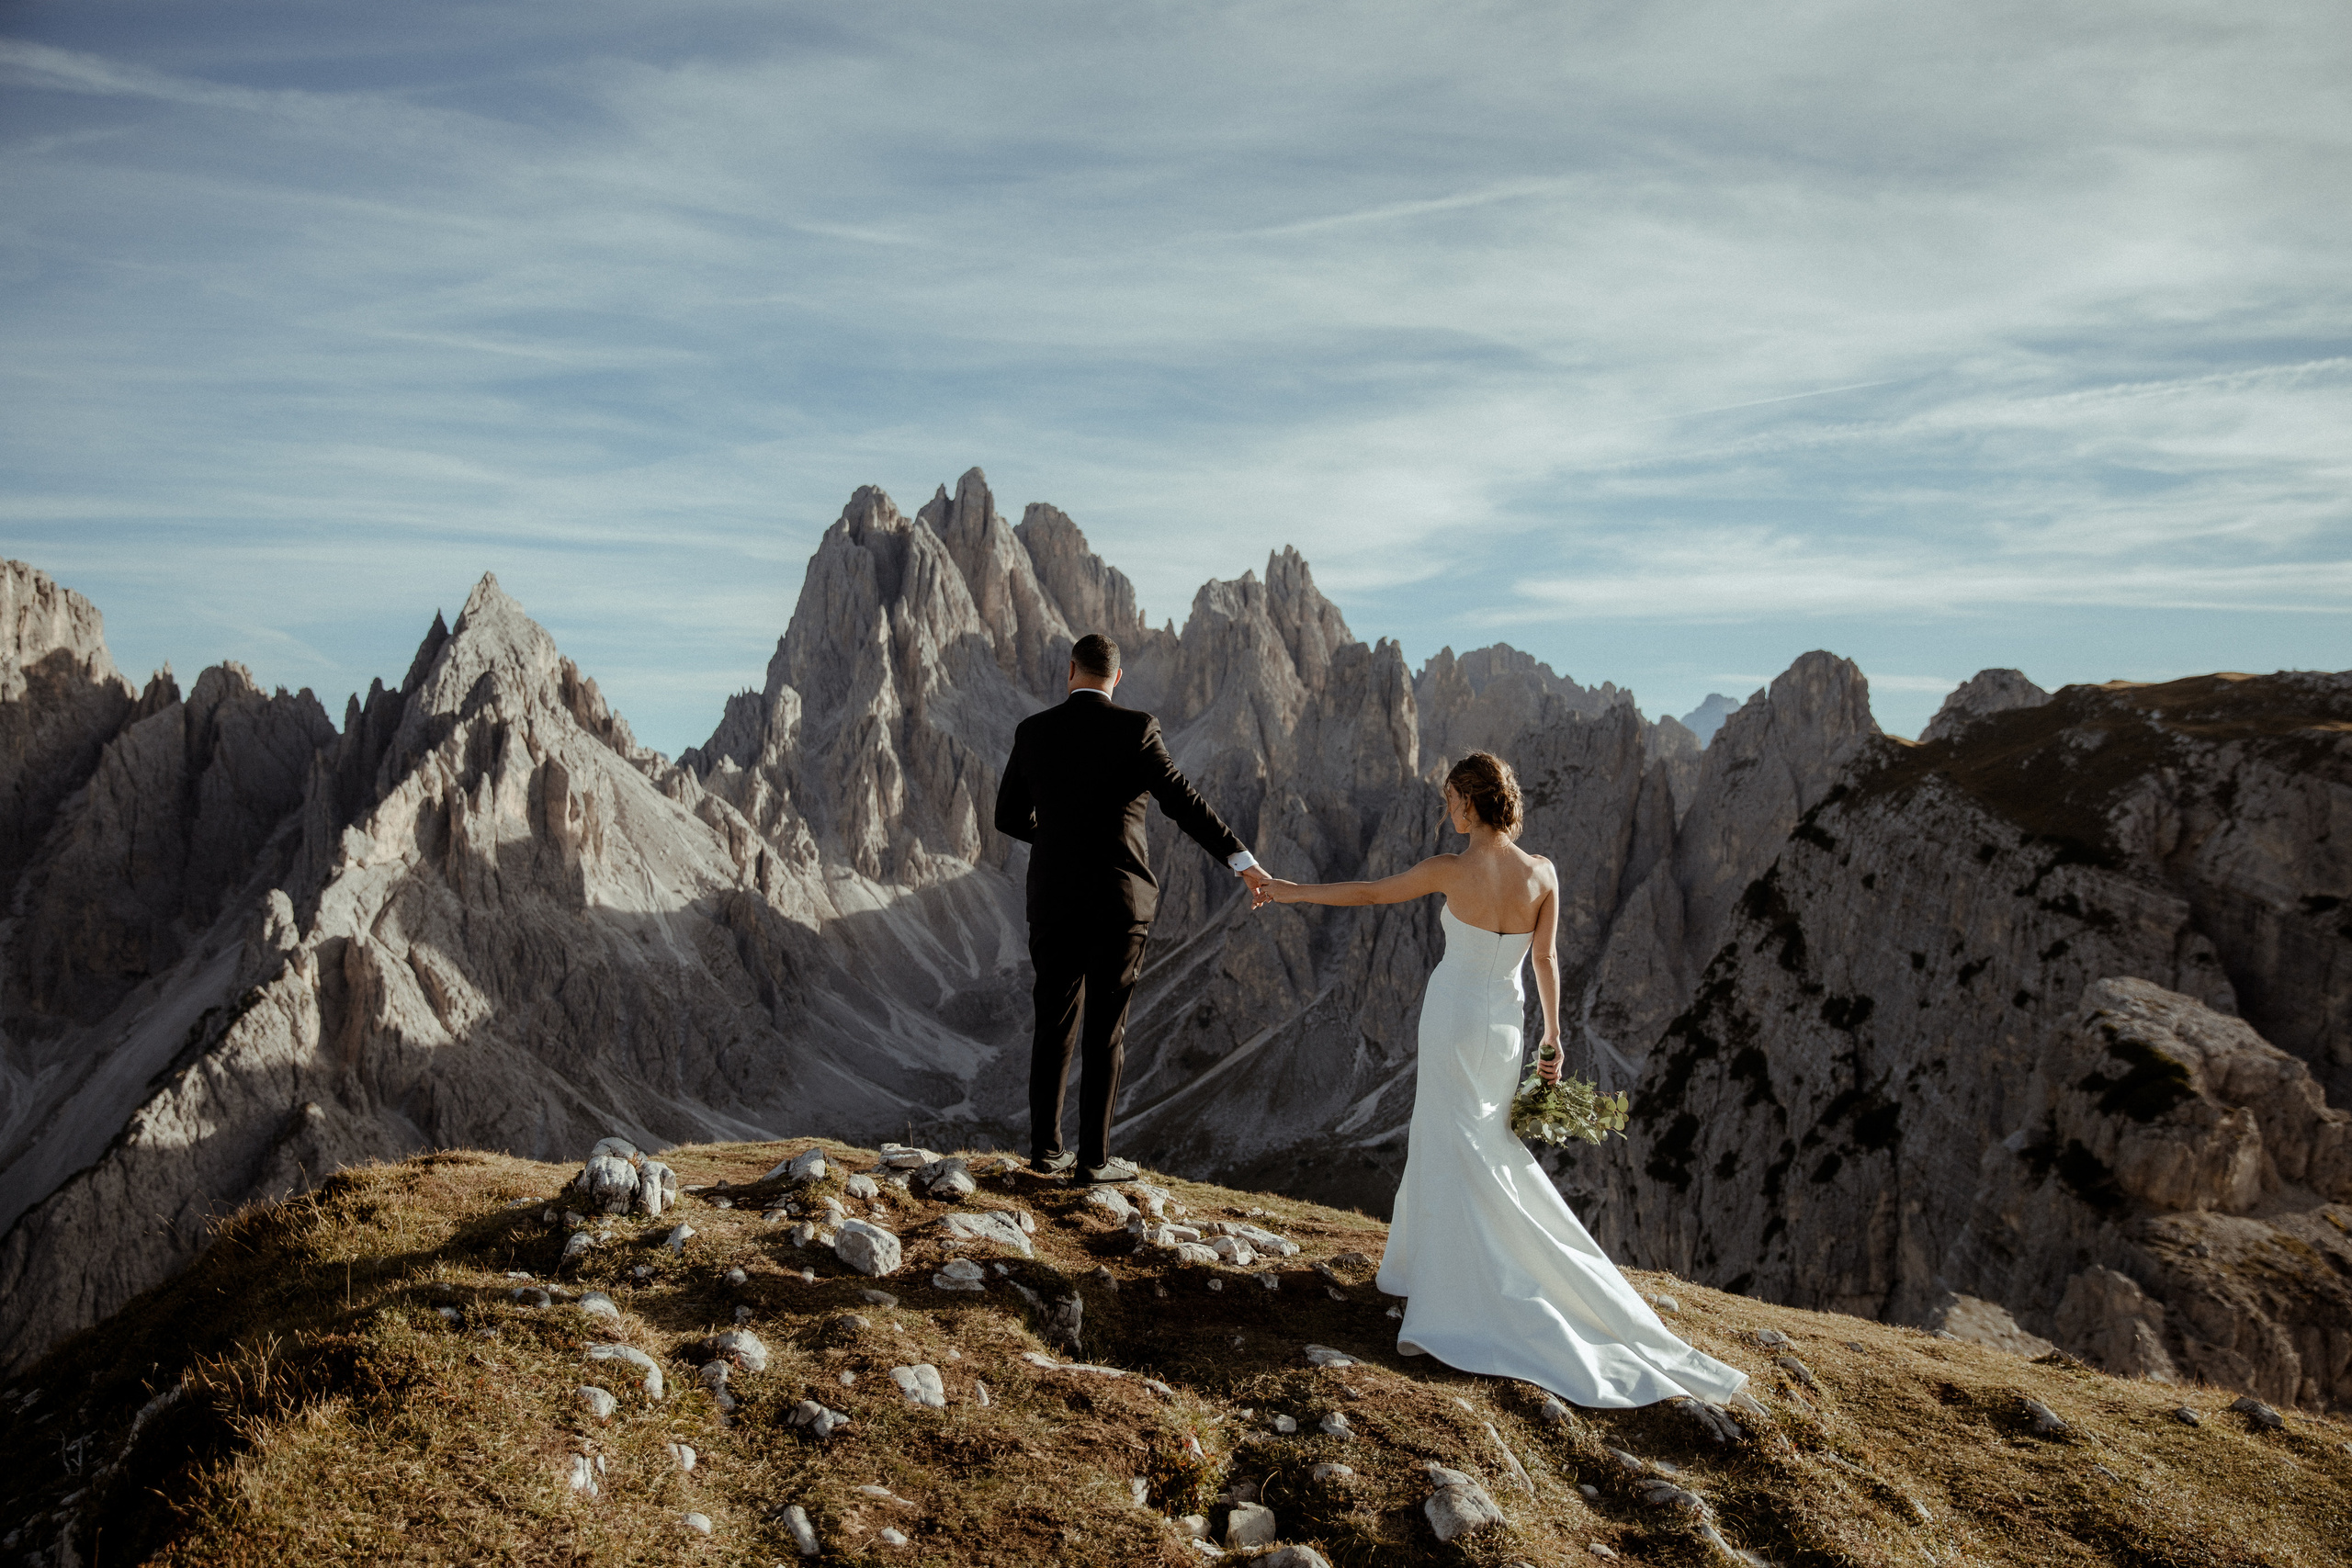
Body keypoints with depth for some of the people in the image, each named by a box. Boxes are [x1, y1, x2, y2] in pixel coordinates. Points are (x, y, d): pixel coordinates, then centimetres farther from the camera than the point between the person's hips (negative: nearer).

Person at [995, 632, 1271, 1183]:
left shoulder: (1033, 732, 3)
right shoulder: (1135, 729, -7)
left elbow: (1008, 816, 11)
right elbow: (1183, 800, -11)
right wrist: (1240, 858, -6)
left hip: (1054, 903, 3)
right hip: (1119, 902, -3)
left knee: (1054, 1026, 12)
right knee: (1106, 1032, 4)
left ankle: (1045, 1149, 16)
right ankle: (1095, 1156, 9)